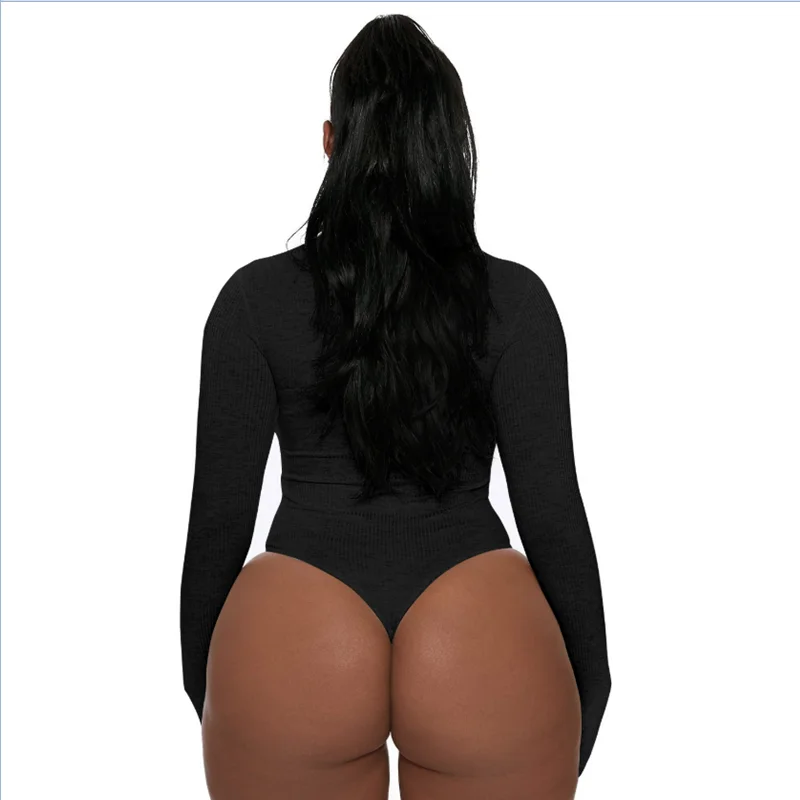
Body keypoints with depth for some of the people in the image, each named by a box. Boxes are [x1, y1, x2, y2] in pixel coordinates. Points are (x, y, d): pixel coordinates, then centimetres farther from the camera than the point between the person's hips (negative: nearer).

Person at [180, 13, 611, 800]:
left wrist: (203, 673, 16)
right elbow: (552, 510, -2)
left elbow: (220, 512, 1)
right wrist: (589, 678, 12)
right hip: (487, 642, 1)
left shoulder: (255, 297, -2)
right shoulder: (514, 299, -3)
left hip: (292, 642, 1)